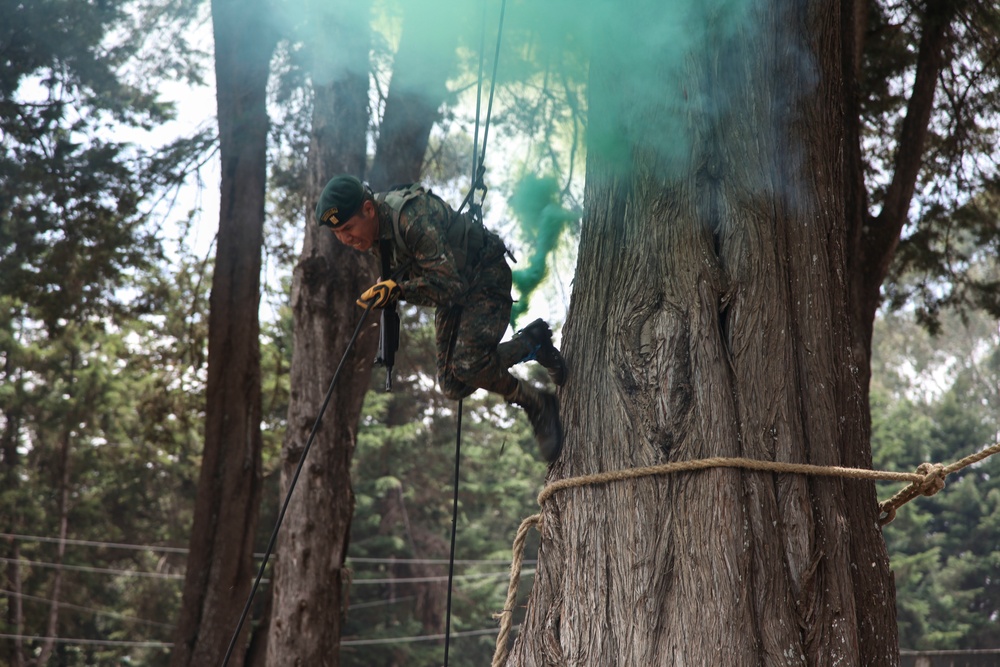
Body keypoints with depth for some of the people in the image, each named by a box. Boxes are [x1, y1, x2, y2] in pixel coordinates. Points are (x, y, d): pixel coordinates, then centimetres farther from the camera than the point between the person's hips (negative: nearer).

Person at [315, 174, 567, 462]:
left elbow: (451, 285, -35)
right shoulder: (373, 231, -8)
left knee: (469, 364, -28)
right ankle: (531, 344, 16)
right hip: (454, 288, 9)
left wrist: (399, 289, -46)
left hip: (485, 278, -8)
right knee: (453, 385, 0)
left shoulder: (413, 219, -34)